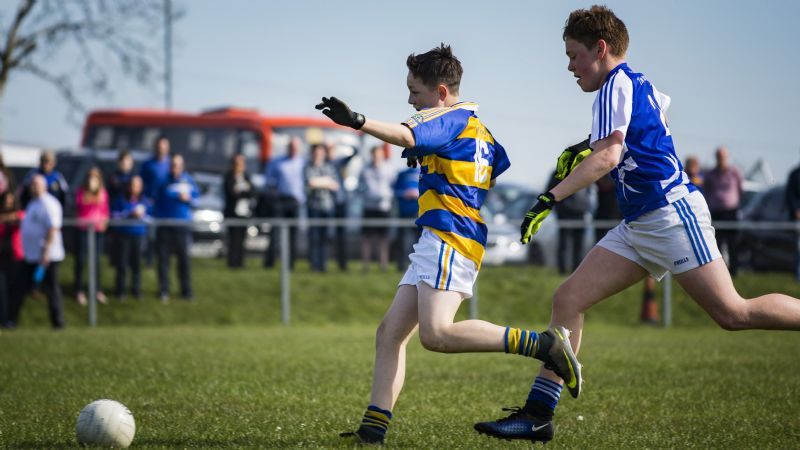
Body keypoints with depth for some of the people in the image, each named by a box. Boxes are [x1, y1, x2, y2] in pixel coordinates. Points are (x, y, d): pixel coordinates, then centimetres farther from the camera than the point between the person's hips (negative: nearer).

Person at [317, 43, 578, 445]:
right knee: (390, 333, 5)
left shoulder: (448, 120, -6)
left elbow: (406, 136, -26)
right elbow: (506, 169, 33)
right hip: (434, 246, 11)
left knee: (436, 334, -25)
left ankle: (541, 344, -21)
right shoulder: (478, 130, 23)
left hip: (449, 238, -11)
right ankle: (373, 428, -1)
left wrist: (357, 121, -43)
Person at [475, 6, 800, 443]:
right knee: (568, 299, 0)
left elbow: (607, 156, -24)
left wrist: (550, 198, -28)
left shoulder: (616, 86, -11)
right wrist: (589, 144, 36)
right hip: (638, 226, 10)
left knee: (733, 313, -12)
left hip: (672, 212, -10)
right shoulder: (639, 84, 16)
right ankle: (538, 414, -2)